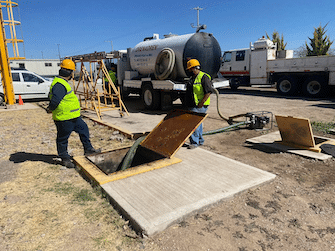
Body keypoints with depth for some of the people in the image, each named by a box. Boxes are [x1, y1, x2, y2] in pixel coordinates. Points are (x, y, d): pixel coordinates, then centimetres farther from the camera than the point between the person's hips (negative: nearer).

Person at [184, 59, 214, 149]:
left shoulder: (204, 77, -12)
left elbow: (209, 91, -19)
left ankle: (194, 142, -3)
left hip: (199, 107, -9)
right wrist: (188, 103, 17)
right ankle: (200, 140, 28)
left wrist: (201, 103, -22)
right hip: (192, 106, 9)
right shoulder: (193, 78, 17)